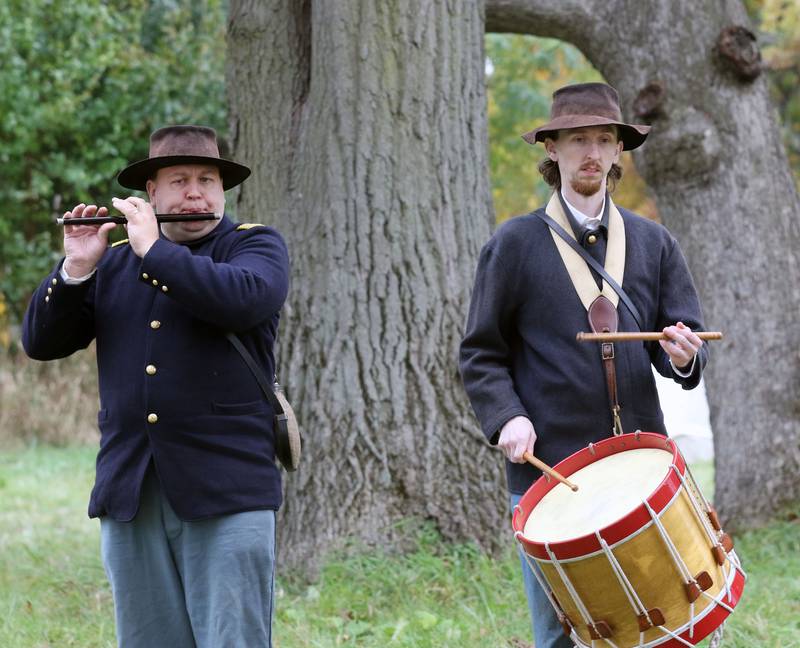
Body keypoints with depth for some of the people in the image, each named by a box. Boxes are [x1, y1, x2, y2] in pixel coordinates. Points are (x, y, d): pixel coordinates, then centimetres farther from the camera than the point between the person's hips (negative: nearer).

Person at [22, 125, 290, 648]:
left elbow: (242, 299, -19)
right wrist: (76, 268, -5)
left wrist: (154, 248, -13)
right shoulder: (114, 261, 16)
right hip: (129, 495, 4)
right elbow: (41, 343, 9)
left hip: (225, 490, -4)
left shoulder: (256, 245, 5)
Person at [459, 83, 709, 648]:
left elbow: (685, 339, 10)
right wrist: (506, 418, -12)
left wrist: (683, 355, -14)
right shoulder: (516, 243, 5)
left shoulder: (654, 243, 13)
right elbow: (481, 355, 5)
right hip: (546, 470, -2)